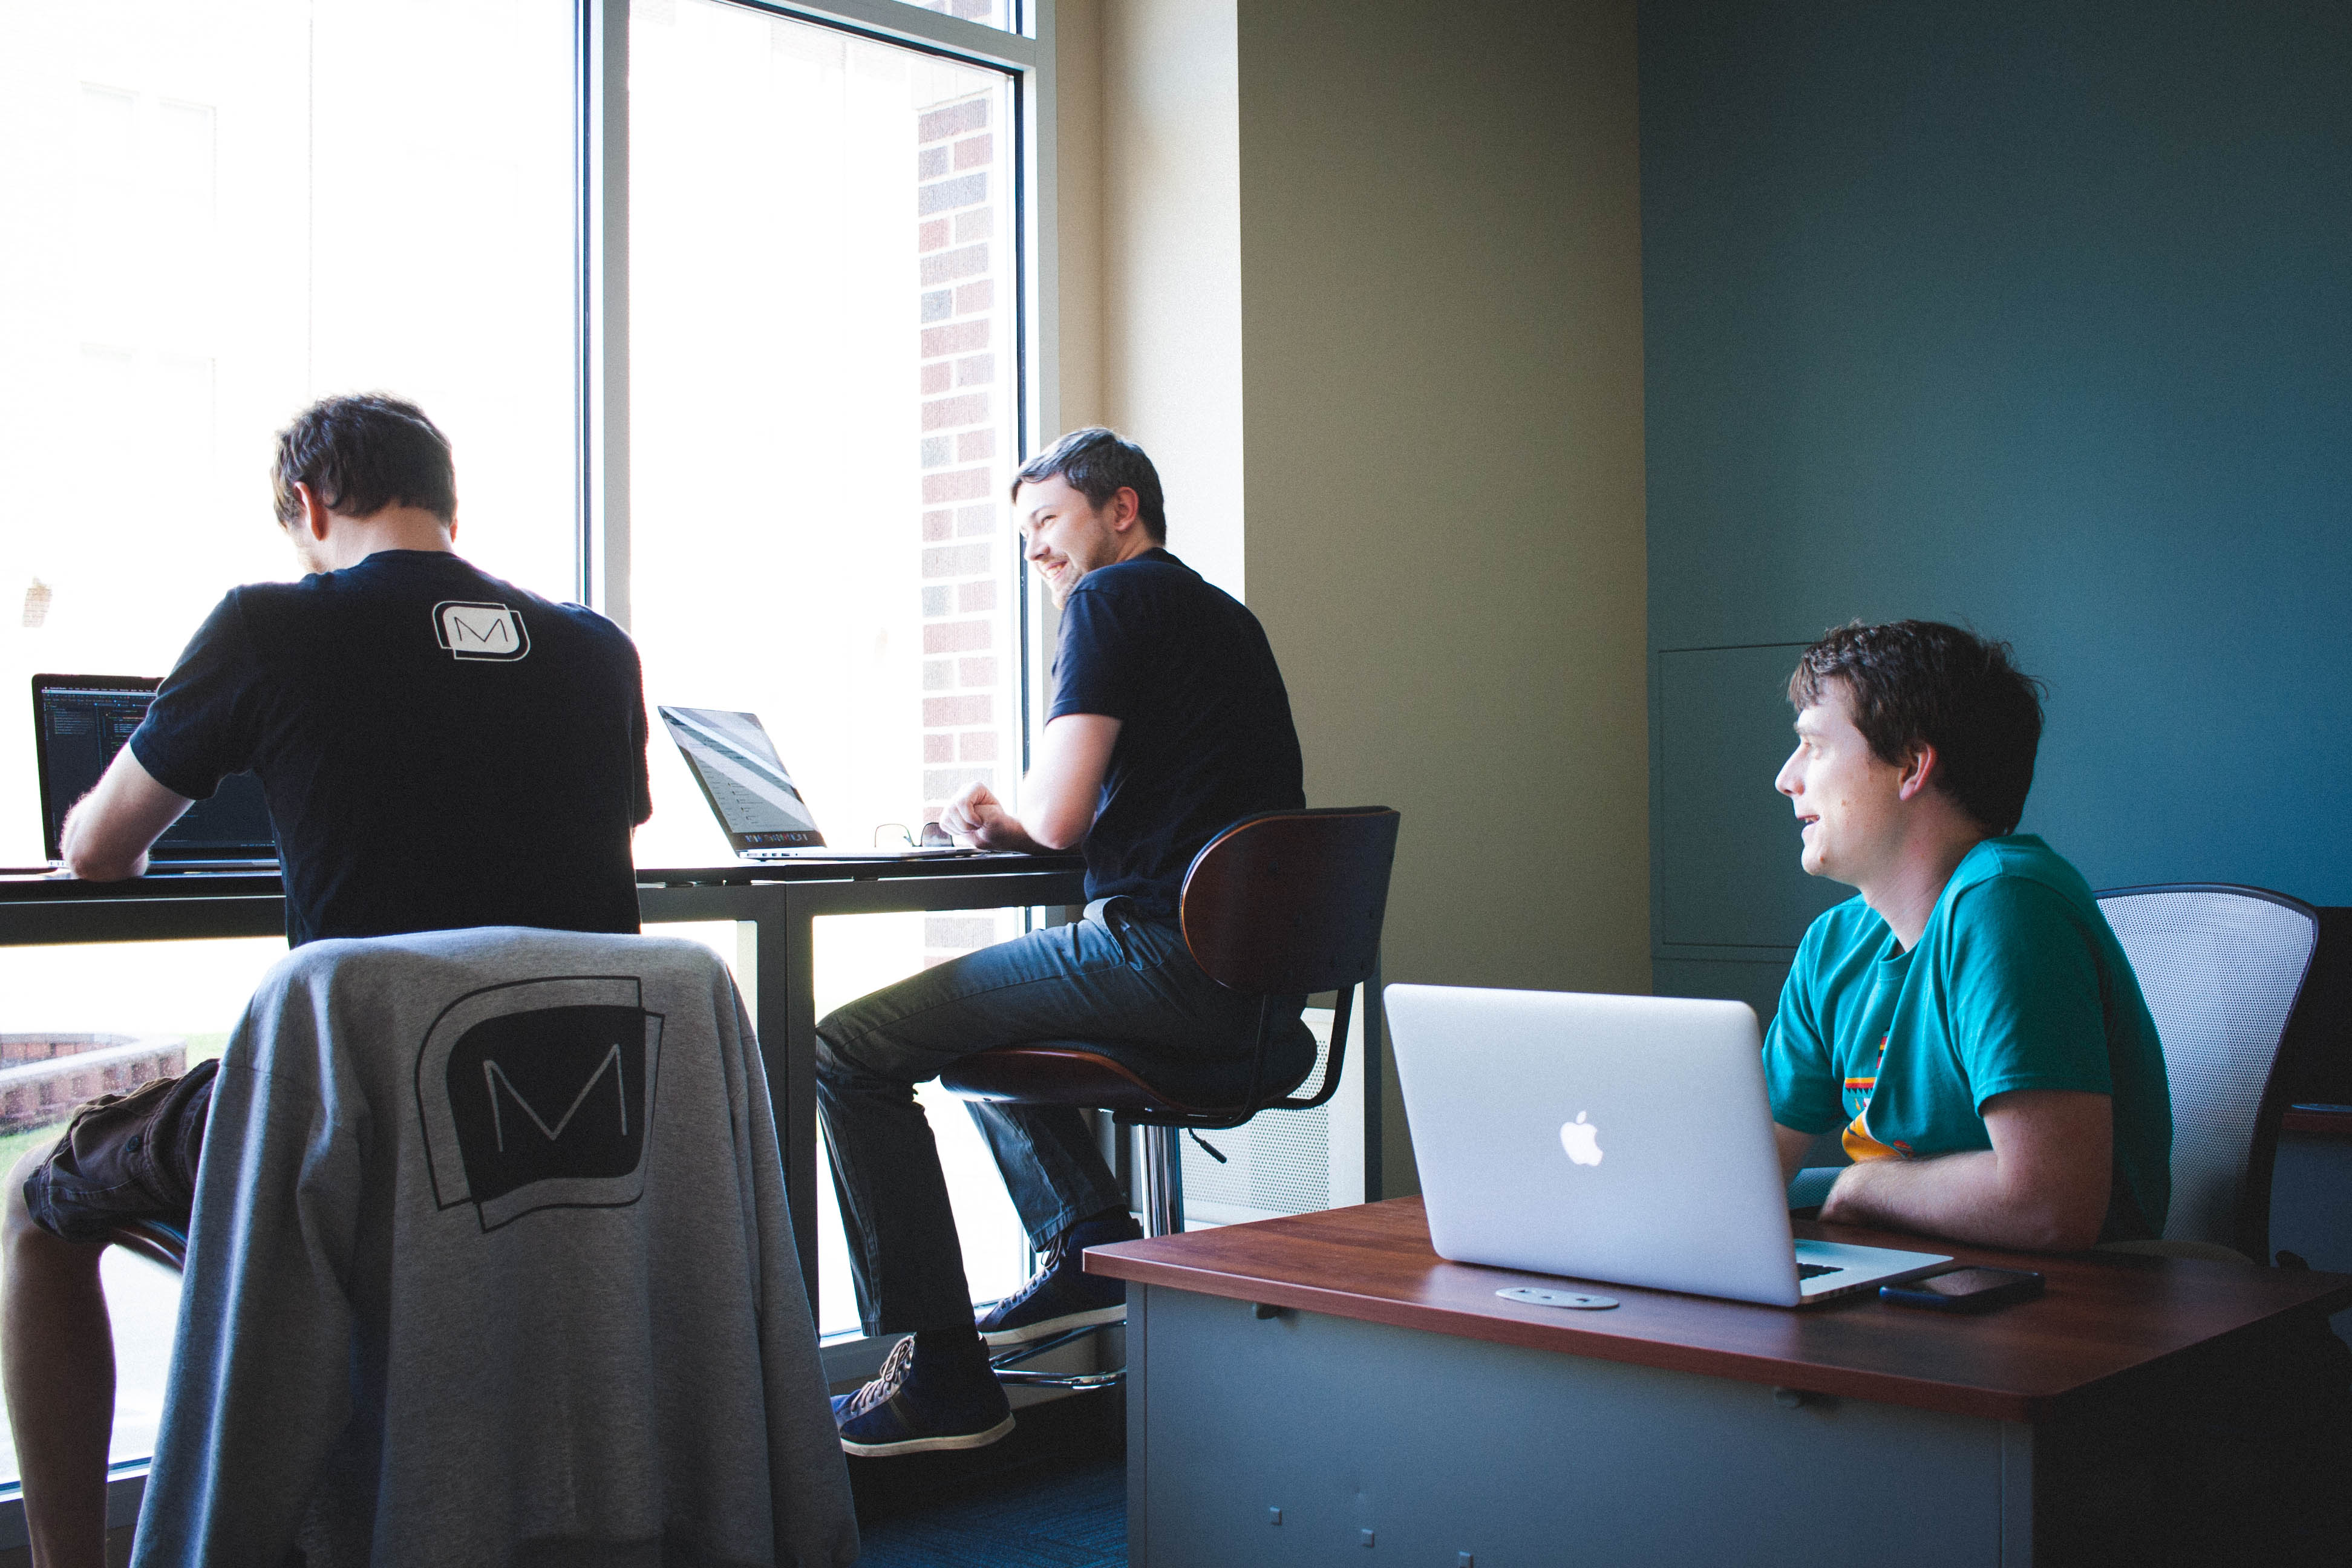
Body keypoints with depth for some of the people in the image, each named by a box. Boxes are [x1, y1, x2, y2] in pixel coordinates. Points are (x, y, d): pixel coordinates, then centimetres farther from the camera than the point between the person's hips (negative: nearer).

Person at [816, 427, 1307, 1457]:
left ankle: (943, 1374, -6)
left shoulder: (1112, 597, -5)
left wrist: (1010, 812, 10)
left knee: (847, 1052, -6)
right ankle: (1093, 1249, 24)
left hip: (1164, 952, -10)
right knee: (974, 1011, 32)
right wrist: (1006, 825, 17)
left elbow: (1059, 816, -13)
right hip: (1256, 982, 10)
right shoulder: (1222, 616, 23)